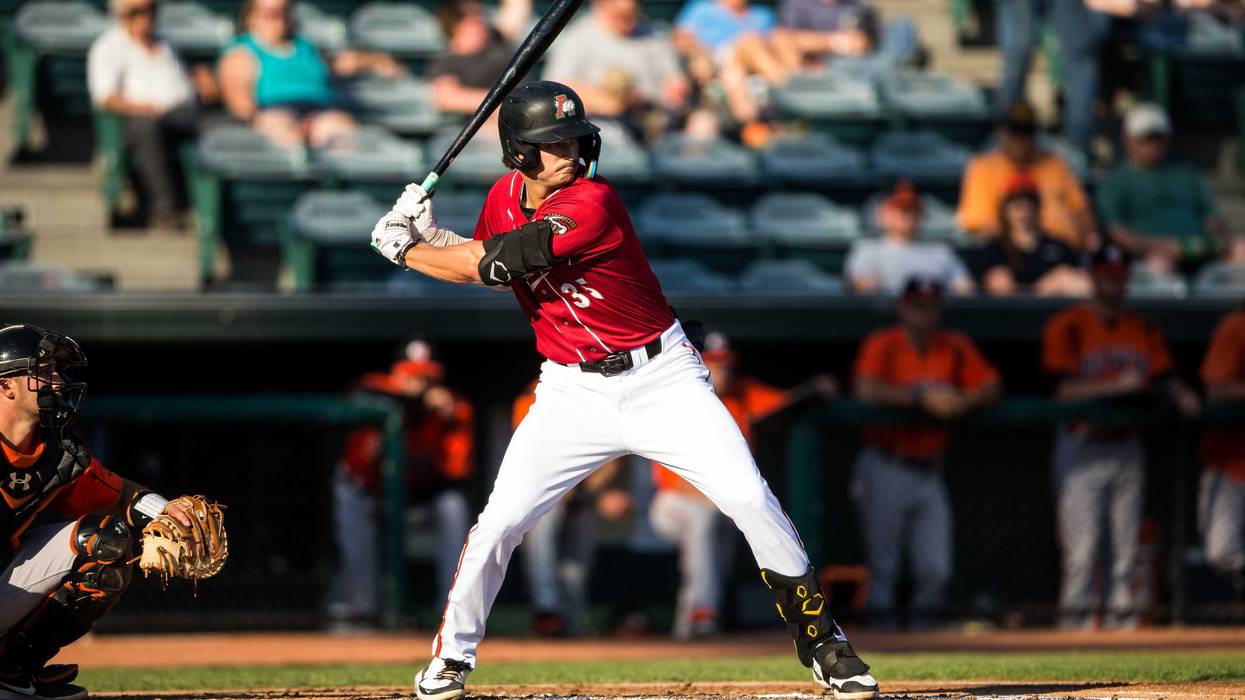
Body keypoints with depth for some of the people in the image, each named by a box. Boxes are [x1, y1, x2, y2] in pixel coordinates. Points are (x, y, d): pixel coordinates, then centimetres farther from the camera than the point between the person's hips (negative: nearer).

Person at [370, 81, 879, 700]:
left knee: (749, 498, -15)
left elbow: (494, 263, -24)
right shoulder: (506, 196, 0)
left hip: (662, 377, -4)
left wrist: (404, 250, -12)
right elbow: (485, 265, 19)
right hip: (573, 393, 4)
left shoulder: (593, 204, -21)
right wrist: (428, 231, 1)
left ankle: (820, 642, -1)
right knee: (499, 522, -7)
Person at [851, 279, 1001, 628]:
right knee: (883, 564, -4)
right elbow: (865, 390, -20)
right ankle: (881, 626, 1)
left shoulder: (956, 348, 10)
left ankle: (924, 627, 11)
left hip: (929, 471, 4)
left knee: (936, 569, 0)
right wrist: (922, 398, -24)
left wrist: (963, 401, -17)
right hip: (885, 468, -4)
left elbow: (991, 387, 5)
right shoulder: (882, 345, -4)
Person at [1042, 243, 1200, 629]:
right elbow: (1065, 389, -12)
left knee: (1127, 540, 4)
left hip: (1126, 447, 5)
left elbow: (1164, 376, 8)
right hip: (1083, 448, -5)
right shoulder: (1067, 326, -3)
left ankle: (1121, 612, 8)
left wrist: (1180, 395, -14)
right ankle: (1076, 612, -6)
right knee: (1082, 541, -10)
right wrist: (1117, 385, -21)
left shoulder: (1144, 329, 13)